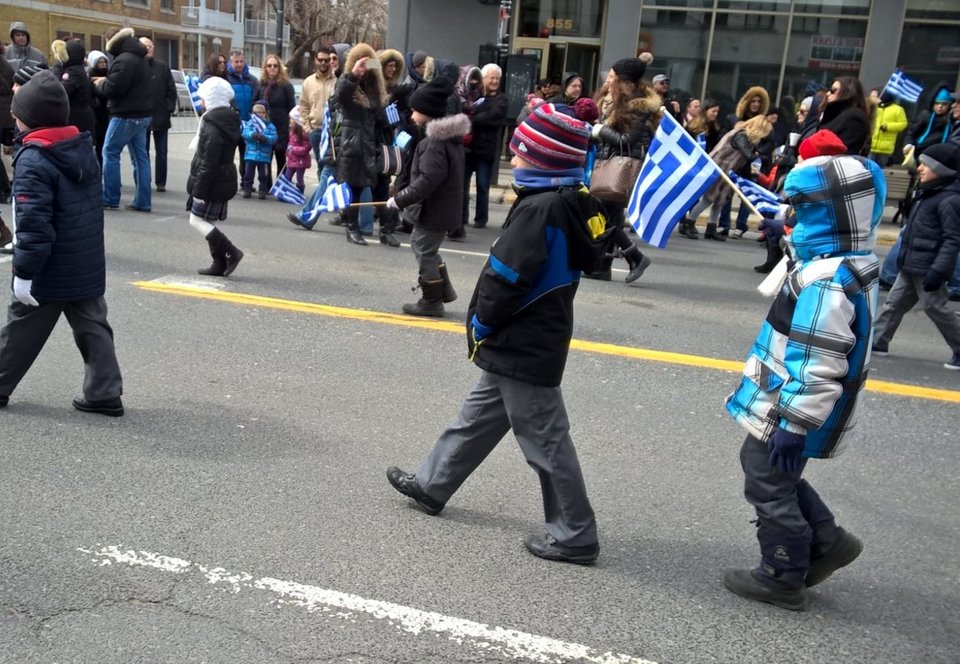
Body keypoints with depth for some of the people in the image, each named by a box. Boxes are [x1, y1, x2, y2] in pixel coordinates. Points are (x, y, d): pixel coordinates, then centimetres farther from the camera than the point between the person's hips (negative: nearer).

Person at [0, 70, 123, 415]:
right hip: (88, 266, 7)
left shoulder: (34, 160, -19)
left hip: (50, 270, -6)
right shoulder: (84, 148, 5)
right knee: (92, 327, 10)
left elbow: (33, 223, -23)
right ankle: (104, 393, 11)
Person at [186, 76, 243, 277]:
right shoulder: (230, 121, 11)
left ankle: (231, 253, -9)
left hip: (213, 183, -9)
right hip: (224, 181, 9)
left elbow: (208, 163, -22)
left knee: (197, 220, -3)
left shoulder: (212, 126, -19)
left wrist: (199, 190, -18)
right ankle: (219, 264, 15)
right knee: (208, 221, 14)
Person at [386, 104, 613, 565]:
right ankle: (432, 485, 38)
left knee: (544, 439, 1)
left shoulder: (540, 210, -23)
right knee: (480, 416, 21)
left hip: (522, 349, -10)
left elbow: (505, 277, -26)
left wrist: (481, 323, -7)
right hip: (528, 343, 10)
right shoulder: (572, 203, 6)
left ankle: (574, 535, 13)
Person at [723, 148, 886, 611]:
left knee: (770, 488, 7)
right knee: (769, 474, 25)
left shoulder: (826, 282, -28)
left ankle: (782, 578, 24)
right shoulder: (848, 266, 4)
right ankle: (826, 541, 32)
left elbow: (817, 368, -29)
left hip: (788, 414, -10)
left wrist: (794, 425, -25)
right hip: (785, 406, 10)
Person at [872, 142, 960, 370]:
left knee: (936, 308, -1)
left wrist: (939, 270, -25)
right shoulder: (926, 193, 12)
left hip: (927, 269, -9)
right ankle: (878, 342, 18)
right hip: (911, 265, 9)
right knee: (895, 302, 11)